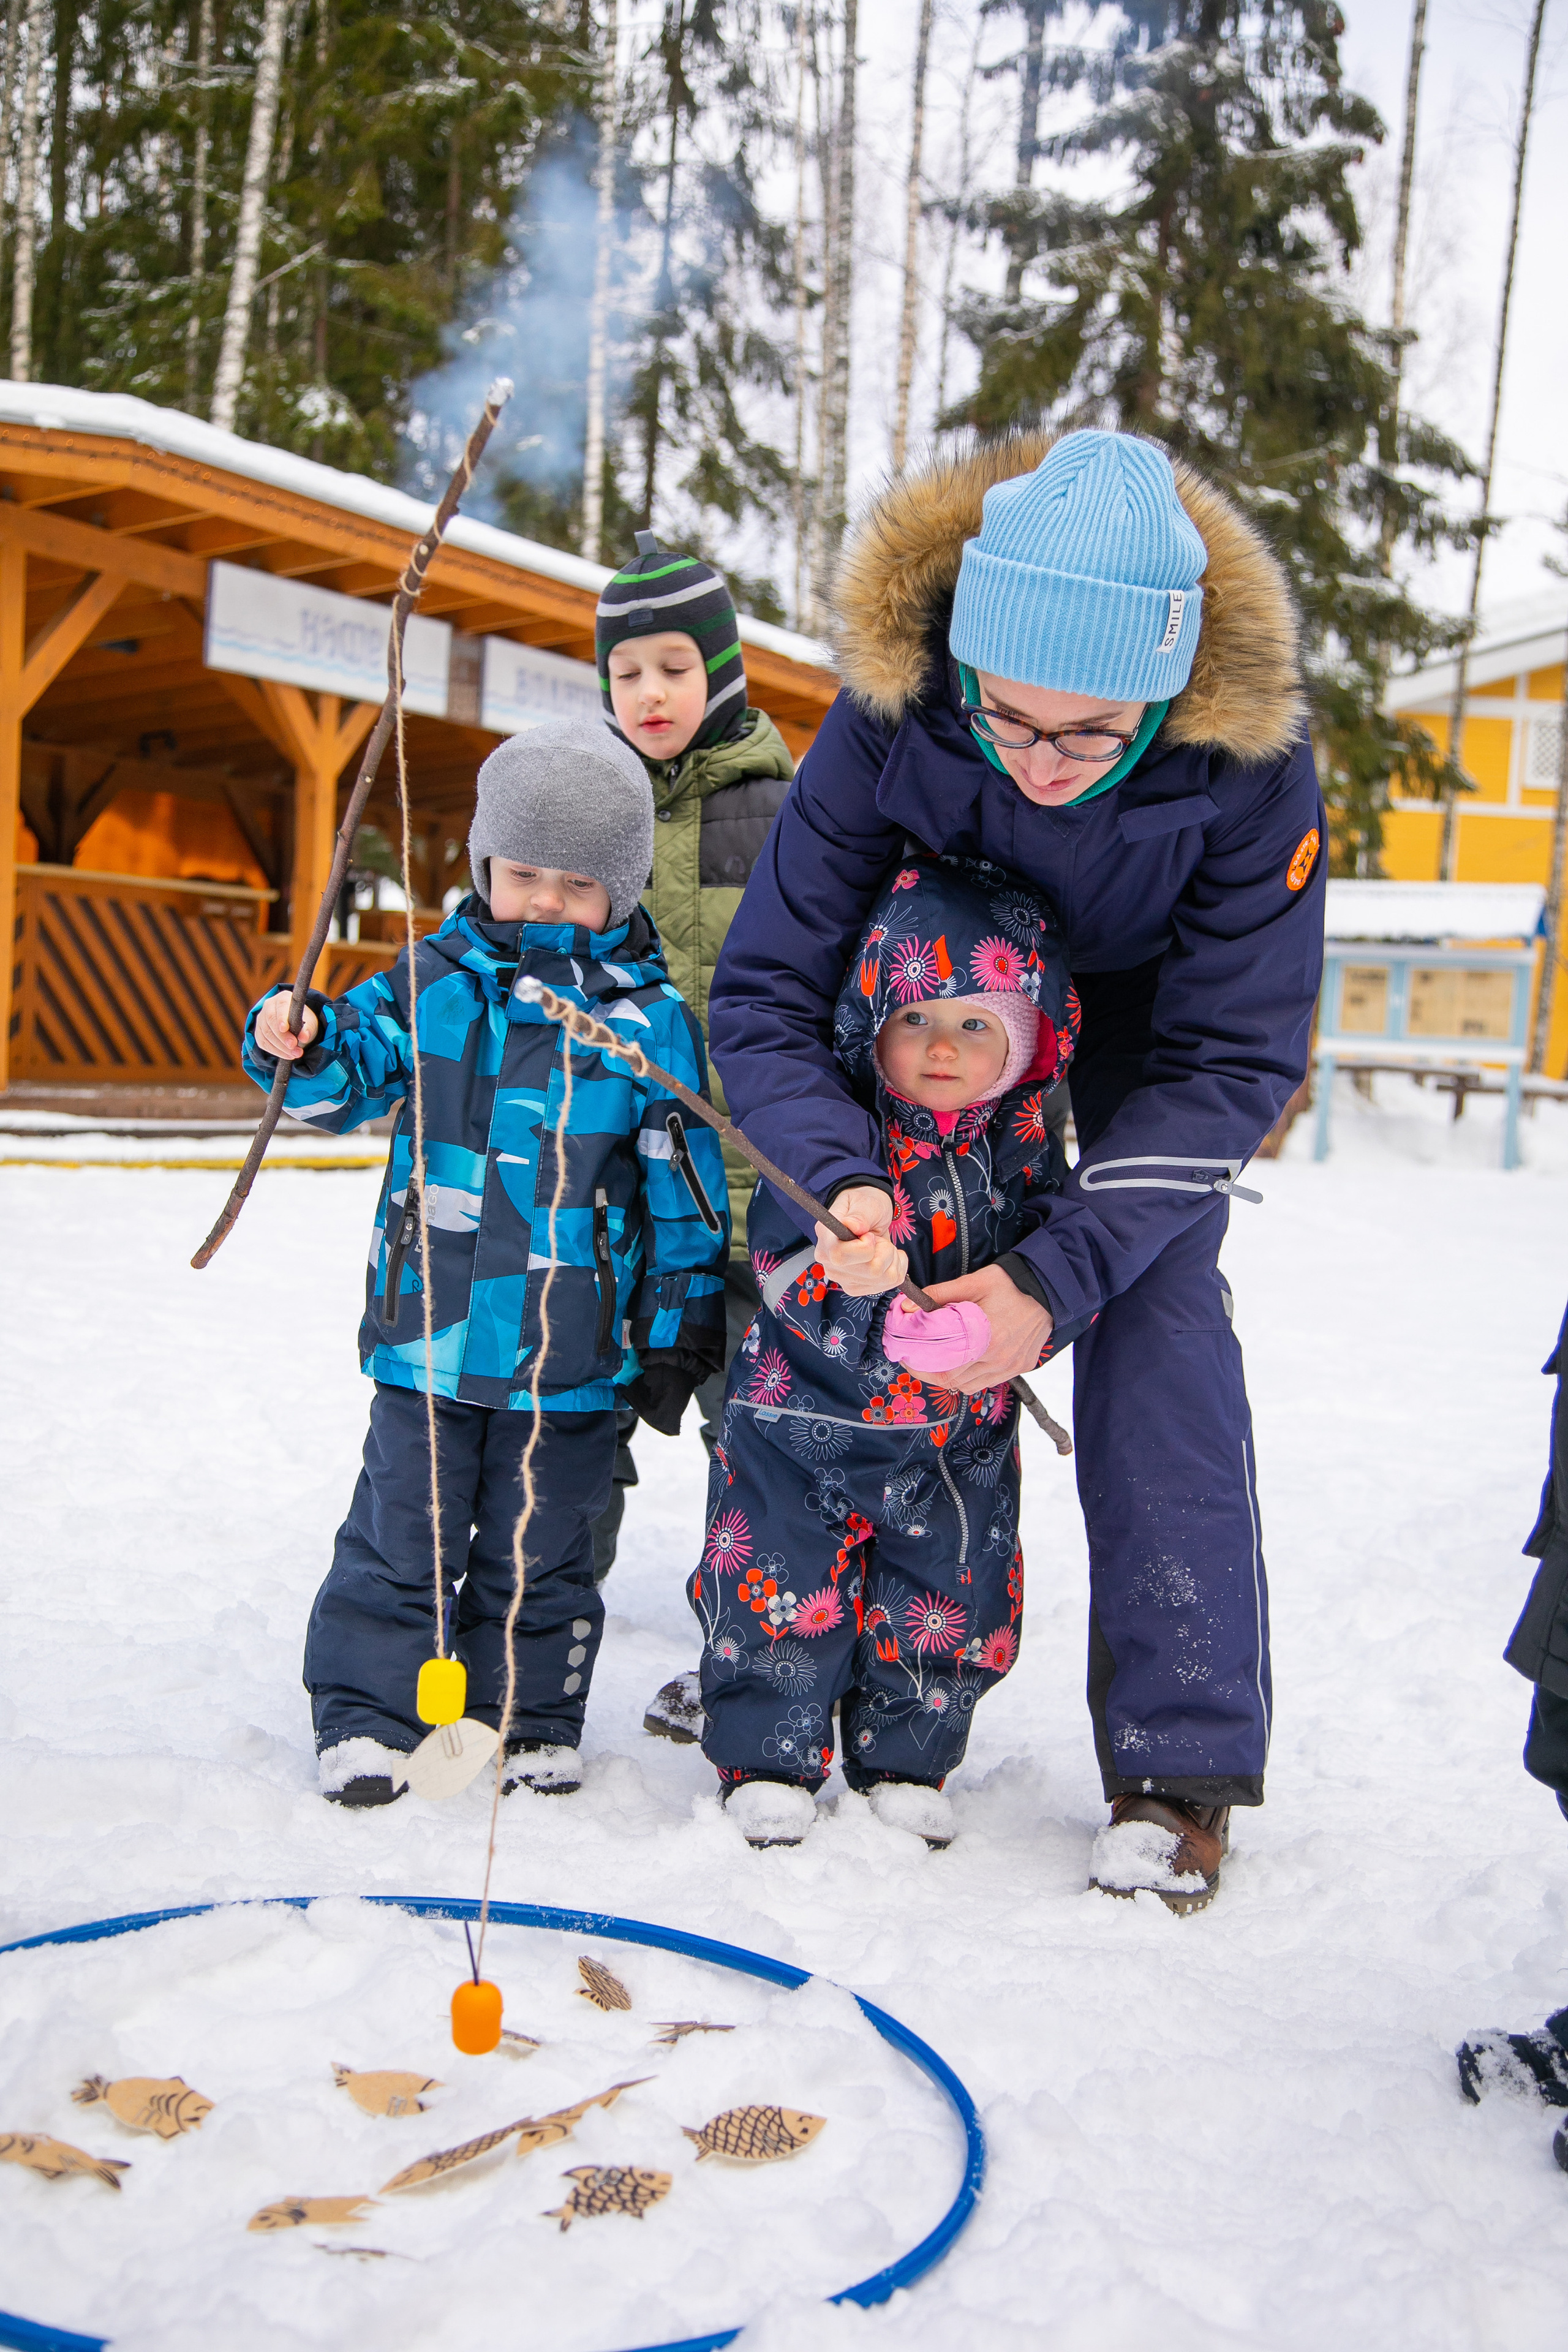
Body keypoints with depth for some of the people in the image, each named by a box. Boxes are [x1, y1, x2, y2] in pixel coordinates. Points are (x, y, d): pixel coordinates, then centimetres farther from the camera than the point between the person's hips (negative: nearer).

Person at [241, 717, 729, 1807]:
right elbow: (358, 1077, 6)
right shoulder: (435, 980, 2)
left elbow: (684, 1187, 1)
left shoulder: (651, 1019, -2)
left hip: (573, 1354, -1)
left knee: (540, 1551, 13)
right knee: (401, 1534, 10)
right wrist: (303, 1047, -17)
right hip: (429, 1330, 1)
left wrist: (680, 1326, 1)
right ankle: (366, 1717, 25)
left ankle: (531, 1723, 30)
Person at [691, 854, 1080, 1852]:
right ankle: (768, 1764, 24)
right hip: (805, 1412, -2)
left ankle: (904, 1767, 34)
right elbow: (781, 1255, -20)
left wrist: (976, 1328, -30)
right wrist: (848, 1275, -42)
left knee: (947, 1614, 12)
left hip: (956, 1437, 3)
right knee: (782, 1591, 3)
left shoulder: (1028, 1148, -4)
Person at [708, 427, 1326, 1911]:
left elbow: (1227, 1060, -29)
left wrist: (1061, 1280, -41)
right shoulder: (887, 719, -33)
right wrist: (842, 1177, -46)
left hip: (1151, 1021, -1)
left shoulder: (1247, 762, -35)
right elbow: (764, 990, -27)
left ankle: (1179, 1762, -6)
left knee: (1154, 1322, -16)